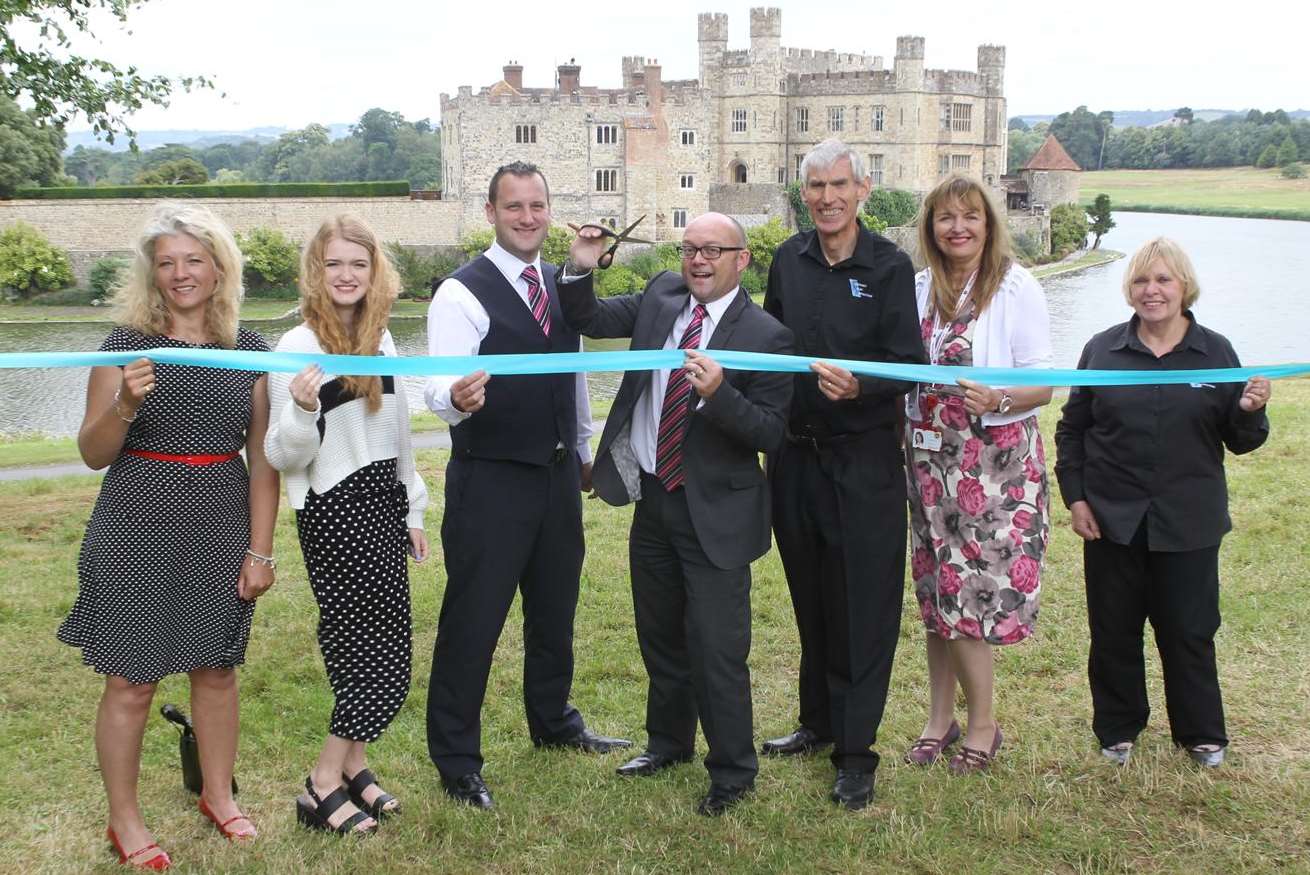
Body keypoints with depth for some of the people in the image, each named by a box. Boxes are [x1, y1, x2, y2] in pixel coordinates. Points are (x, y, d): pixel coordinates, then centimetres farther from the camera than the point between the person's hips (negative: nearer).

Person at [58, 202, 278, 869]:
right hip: (138, 528, -2)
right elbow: (92, 453, -3)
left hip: (221, 528, 3)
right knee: (132, 681, 3)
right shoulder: (127, 344, -4)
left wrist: (259, 549, 2)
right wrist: (124, 403, -22)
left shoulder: (248, 350, 4)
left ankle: (218, 796, 33)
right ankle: (124, 821, 20)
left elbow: (261, 458, 5)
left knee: (216, 667, 14)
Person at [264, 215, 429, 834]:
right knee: (375, 650, -5)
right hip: (333, 510, -7)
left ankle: (352, 766, 23)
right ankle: (322, 789, 6)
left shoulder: (380, 338, 8)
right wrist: (302, 411, -31)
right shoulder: (298, 346, -11)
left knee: (382, 648, 9)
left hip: (383, 505, 7)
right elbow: (285, 458, -12)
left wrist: (412, 510, 18)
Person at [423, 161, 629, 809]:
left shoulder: (563, 287, 8)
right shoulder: (462, 293, -13)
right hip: (491, 481, -7)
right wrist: (457, 397, -46)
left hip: (558, 473, 7)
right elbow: (441, 389, -24)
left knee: (555, 608, 21)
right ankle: (456, 759, 14)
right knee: (473, 619, 0)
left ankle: (553, 722, 41)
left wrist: (585, 450, 23)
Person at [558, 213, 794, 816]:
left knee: (717, 651, -1)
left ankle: (733, 772, 18)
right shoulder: (661, 297, 3)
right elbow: (588, 320, 7)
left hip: (714, 512, -6)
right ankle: (668, 742, 42)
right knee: (660, 636, 21)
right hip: (652, 496, 6)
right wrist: (580, 269, -11)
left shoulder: (764, 335, -14)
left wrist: (719, 393, -33)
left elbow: (770, 434, -16)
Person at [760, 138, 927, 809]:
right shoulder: (789, 260, 6)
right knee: (810, 596, 15)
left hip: (863, 458, -5)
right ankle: (817, 722, 31)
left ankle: (855, 753, 6)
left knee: (862, 606, -1)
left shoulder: (889, 265, -7)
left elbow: (910, 366, -12)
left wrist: (858, 386, -30)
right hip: (795, 454, 5)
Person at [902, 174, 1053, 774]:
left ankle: (982, 723, 13)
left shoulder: (1016, 287, -7)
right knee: (938, 588, 9)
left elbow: (1043, 385, -10)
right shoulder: (920, 289, 7)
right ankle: (941, 714, 22)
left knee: (966, 590, -4)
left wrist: (999, 399, -28)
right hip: (931, 456, 5)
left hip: (997, 460, -5)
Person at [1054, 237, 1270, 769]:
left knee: (1189, 632, 7)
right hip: (1113, 519, 1)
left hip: (1188, 523, -1)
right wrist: (1075, 497, 0)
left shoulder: (1216, 352, 1)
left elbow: (1239, 441, 4)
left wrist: (1250, 411, -18)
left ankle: (1200, 734, 25)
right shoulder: (1103, 350, 2)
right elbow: (1071, 429, 7)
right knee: (1114, 631, 10)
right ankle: (1118, 728, 27)